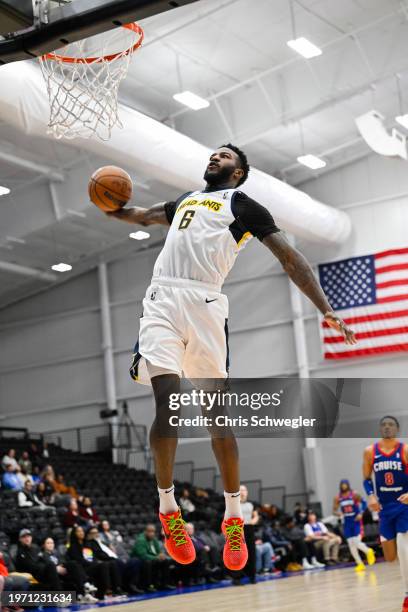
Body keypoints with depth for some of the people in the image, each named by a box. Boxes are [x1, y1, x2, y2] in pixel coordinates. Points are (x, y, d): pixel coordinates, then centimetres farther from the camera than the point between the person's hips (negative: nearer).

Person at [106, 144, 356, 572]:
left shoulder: (243, 204, 12)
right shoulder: (185, 199, 28)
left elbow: (288, 257, 4)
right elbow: (143, 216, 45)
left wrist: (325, 308, -6)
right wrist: (113, 209, 21)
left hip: (204, 303, -3)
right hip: (162, 298, 3)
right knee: (167, 400, -14)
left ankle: (233, 519, 9)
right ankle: (168, 509, -1)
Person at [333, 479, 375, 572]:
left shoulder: (354, 494, -7)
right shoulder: (338, 497, 2)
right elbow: (334, 510, 7)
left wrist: (361, 513, -15)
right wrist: (338, 513, -15)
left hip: (356, 521, -4)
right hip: (347, 522, 4)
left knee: (357, 543, -13)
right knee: (350, 544, 1)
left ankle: (368, 551, 17)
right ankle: (360, 564, 12)